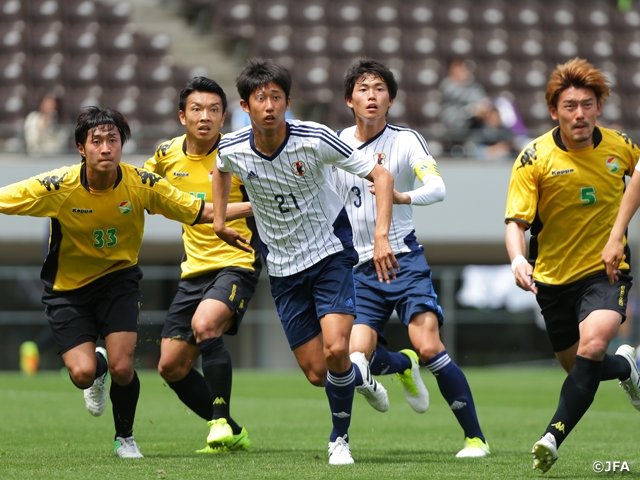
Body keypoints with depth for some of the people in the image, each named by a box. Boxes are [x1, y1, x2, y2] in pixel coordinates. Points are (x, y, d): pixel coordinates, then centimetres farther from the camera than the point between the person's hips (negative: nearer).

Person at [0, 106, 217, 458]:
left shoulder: (142, 184, -18)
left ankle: (125, 438, 17)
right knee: (82, 373, -15)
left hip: (118, 278, 1)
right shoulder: (58, 187, -24)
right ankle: (98, 366, 27)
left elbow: (201, 211, -8)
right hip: (67, 286, -1)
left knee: (122, 368, -14)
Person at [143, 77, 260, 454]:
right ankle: (232, 434, 19)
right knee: (171, 366, 4)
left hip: (236, 263, -6)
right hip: (195, 269, 6)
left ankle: (220, 420, -22)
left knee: (204, 323, -33)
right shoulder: (168, 155, 4)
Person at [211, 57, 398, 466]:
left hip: (329, 252, -3)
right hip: (283, 266, 3)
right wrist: (219, 221, 13)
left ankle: (339, 439, 2)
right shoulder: (232, 149, -10)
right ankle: (361, 378, 37)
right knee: (316, 373, 0)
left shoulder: (315, 139, -20)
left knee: (335, 350, -22)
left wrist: (381, 236, -25)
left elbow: (381, 175, -15)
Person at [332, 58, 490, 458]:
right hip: (362, 270, 4)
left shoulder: (406, 140, -5)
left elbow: (438, 188, -22)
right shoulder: (336, 143, 6)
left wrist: (404, 196, -40)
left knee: (429, 347, -19)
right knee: (357, 358, -11)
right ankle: (404, 365, 27)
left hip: (404, 260, -4)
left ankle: (475, 437, -8)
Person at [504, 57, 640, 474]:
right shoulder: (535, 158, -13)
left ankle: (553, 438, -22)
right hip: (554, 277, 1)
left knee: (592, 348, -27)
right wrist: (518, 259, -36)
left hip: (606, 269, -1)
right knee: (578, 368, 13)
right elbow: (516, 220, -17)